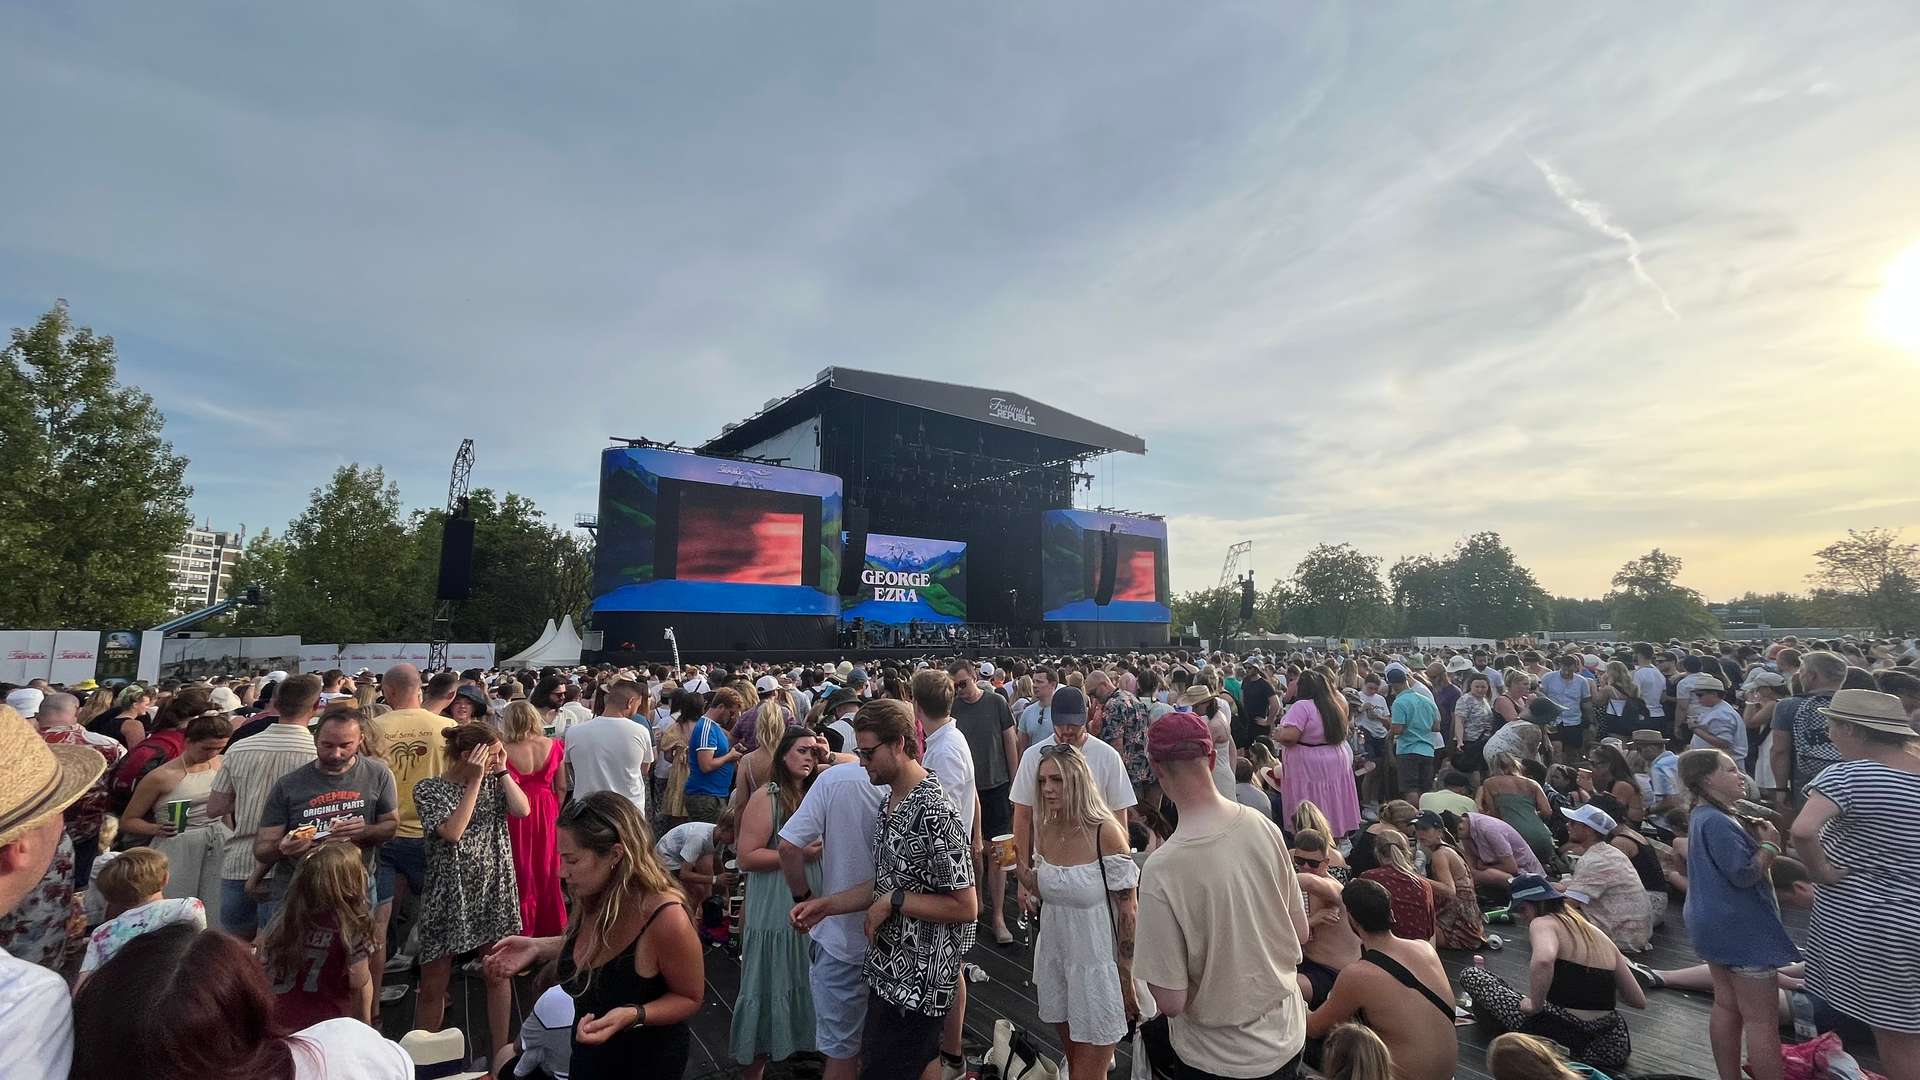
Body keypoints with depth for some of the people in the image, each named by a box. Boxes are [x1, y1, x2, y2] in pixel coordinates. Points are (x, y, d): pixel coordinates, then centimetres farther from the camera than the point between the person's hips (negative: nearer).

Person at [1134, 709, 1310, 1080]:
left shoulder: (1161, 869, -30)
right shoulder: (1266, 829, -15)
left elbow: (1171, 1001, -22)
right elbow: (1301, 932, -1)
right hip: (1289, 1034, 4)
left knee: (1151, 1030, 28)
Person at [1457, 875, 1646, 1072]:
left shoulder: (1542, 923, -8)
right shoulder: (1599, 935, 12)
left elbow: (1543, 960, -32)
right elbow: (1639, 1001, 15)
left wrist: (1534, 1005, -17)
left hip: (1559, 1032, -6)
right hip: (1612, 1046, 6)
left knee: (1470, 975, 7)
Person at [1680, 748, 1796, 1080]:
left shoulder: (1702, 816, 10)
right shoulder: (1717, 821, -22)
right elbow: (1744, 874, -22)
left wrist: (1754, 836, 4)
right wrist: (1769, 845, -9)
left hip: (1718, 924, 10)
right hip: (1740, 928, -10)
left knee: (1726, 1007, 17)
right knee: (1762, 1020, -1)